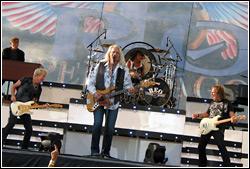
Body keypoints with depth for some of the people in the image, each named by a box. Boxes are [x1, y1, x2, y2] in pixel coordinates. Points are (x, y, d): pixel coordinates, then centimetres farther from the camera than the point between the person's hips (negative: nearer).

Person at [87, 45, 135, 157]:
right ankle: (94, 150, -6)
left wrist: (130, 89, -18)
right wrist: (94, 92, -8)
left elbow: (127, 84, 6)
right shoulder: (100, 66, 7)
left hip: (113, 102, 1)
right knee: (97, 124, -15)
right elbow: (91, 81, 8)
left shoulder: (124, 69, 8)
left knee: (110, 128, -2)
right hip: (98, 100, -1)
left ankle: (105, 152, 10)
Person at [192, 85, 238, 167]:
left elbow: (231, 114, -6)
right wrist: (198, 115, 16)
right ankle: (202, 165, 23)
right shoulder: (212, 103, 21)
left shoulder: (227, 103, 2)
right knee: (201, 147, 7)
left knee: (221, 146, -23)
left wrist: (234, 119, -29)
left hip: (218, 127, -7)